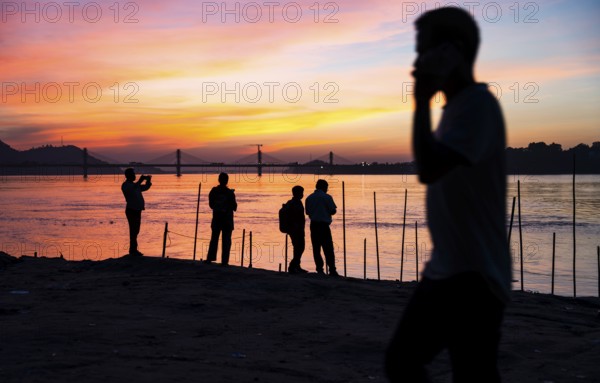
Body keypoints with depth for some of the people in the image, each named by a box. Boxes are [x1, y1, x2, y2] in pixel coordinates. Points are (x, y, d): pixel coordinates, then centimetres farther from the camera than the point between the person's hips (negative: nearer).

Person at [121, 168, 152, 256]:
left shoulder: (135, 185, 18)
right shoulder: (125, 185, -9)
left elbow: (145, 188, 24)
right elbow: (131, 190, -29)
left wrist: (148, 181, 5)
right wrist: (140, 181, -30)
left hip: (137, 210, 9)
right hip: (131, 210, -9)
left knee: (135, 231, 11)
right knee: (134, 231, -11)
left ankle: (133, 250, 17)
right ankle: (133, 250, -10)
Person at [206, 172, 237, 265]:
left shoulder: (213, 191, -4)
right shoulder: (230, 193, -13)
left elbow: (211, 204, 4)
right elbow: (234, 207, -7)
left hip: (216, 218, 3)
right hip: (227, 219, -3)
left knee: (214, 239, 15)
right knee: (226, 241, 4)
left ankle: (210, 258, 16)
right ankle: (224, 261, 1)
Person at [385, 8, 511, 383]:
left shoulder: (478, 104, -15)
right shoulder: (456, 106, 15)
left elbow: (429, 170, -28)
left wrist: (422, 100, -21)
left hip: (474, 278, -10)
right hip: (445, 272, 10)